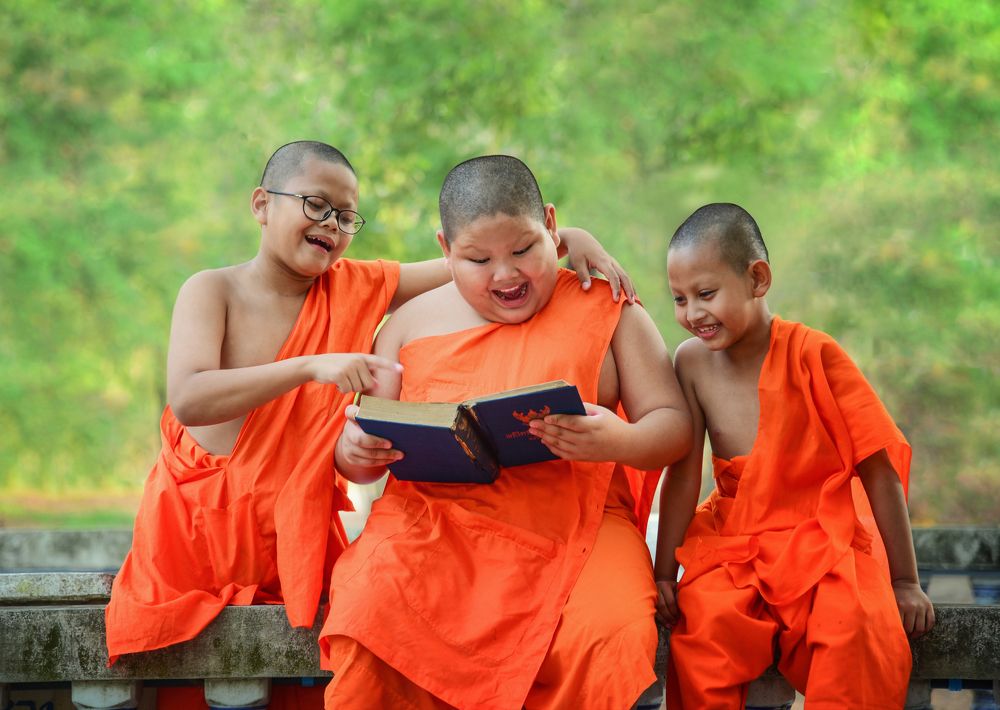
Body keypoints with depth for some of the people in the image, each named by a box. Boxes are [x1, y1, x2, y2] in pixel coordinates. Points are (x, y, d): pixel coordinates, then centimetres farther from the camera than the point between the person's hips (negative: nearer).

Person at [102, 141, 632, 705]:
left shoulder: (357, 289, 3)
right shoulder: (213, 291, -6)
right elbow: (187, 400, -23)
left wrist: (569, 236, -15)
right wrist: (313, 367, -31)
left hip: (294, 532, 3)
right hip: (197, 526, -2)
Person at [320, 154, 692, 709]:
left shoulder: (605, 311, 11)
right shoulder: (413, 322, 17)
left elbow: (673, 425, 8)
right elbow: (361, 456, 20)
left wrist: (620, 443, -17)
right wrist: (354, 452, -7)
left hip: (576, 523, -1)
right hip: (435, 517, 1)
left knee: (612, 638, -32)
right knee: (369, 615, -31)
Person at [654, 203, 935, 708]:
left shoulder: (812, 355, -11)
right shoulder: (693, 362, -2)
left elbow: (879, 467, -7)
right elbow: (683, 472, 1)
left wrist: (904, 580, -6)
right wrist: (664, 571, -4)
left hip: (824, 538, -2)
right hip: (734, 541, 3)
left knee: (852, 630, -31)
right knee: (702, 626, -26)